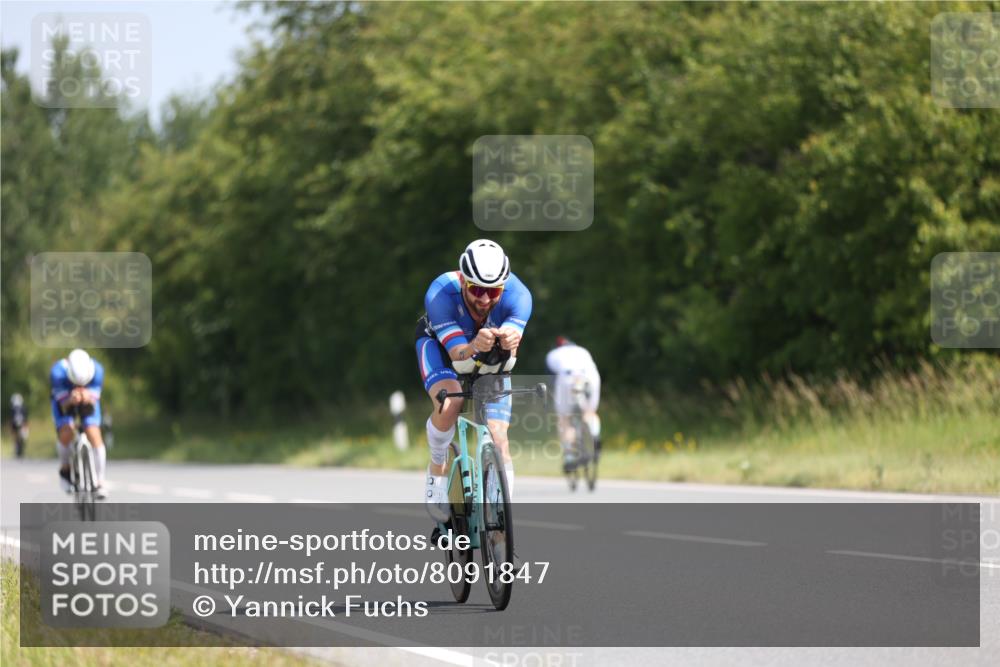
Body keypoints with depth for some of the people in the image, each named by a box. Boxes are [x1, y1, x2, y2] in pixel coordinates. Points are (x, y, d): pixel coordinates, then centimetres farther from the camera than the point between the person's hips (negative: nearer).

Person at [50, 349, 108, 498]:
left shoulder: (97, 370, -32)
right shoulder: (57, 372, -35)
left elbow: (94, 400, -26)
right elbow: (63, 403, -29)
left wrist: (88, 397, -50)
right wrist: (71, 399, -53)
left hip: (88, 401, 1)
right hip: (64, 401, -1)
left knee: (94, 435, -18)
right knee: (66, 433, -26)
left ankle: (100, 483, -8)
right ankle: (65, 469, 4)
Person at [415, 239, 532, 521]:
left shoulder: (517, 295, -35)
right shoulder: (440, 294, -38)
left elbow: (507, 364, -42)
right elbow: (459, 360, -42)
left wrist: (508, 346, -65)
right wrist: (474, 348, -65)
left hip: (490, 360, 2)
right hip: (440, 342, -2)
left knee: (498, 439, -12)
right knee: (449, 404, -31)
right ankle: (437, 468, -3)